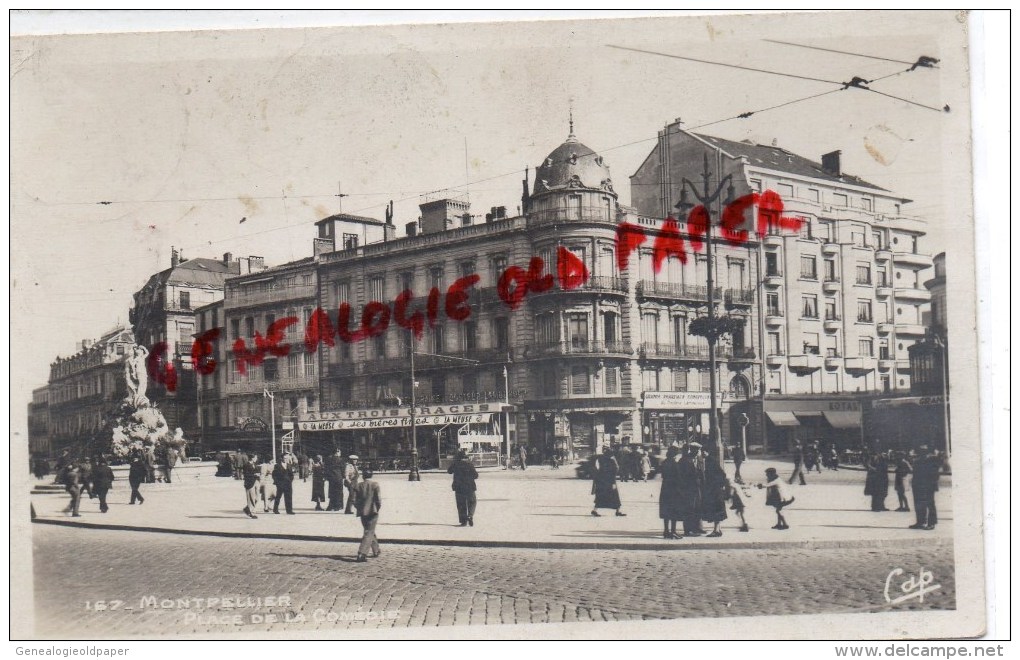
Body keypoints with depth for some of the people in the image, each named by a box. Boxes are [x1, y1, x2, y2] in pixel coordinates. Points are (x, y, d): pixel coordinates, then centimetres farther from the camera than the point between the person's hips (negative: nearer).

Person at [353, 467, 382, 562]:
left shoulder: (358, 486, 2)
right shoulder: (375, 485, -7)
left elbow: (355, 501, 2)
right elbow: (379, 500, -10)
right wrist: (378, 508, 7)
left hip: (362, 513, 4)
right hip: (372, 512, -4)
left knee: (370, 531, 21)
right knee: (369, 533, -4)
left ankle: (376, 551, 32)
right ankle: (362, 553, -18)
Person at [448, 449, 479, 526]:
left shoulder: (455, 464, -2)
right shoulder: (469, 463, -9)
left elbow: (449, 471, 17)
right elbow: (475, 475, -7)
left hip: (458, 488, 2)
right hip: (469, 487, -2)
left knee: (461, 504, 8)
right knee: (472, 502, 14)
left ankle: (463, 521, 3)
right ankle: (470, 516, -6)